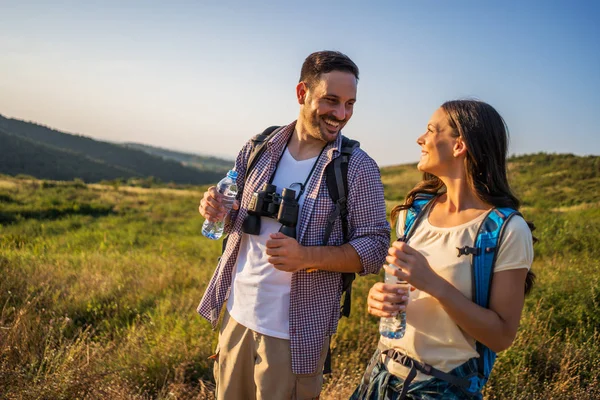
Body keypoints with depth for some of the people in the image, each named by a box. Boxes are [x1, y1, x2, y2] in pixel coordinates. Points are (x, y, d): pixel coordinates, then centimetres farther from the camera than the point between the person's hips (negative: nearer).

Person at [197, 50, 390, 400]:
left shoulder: (359, 168, -10)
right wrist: (217, 210, -10)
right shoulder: (259, 149, 1)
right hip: (236, 316, 4)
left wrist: (308, 257, -26)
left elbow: (375, 248, -11)